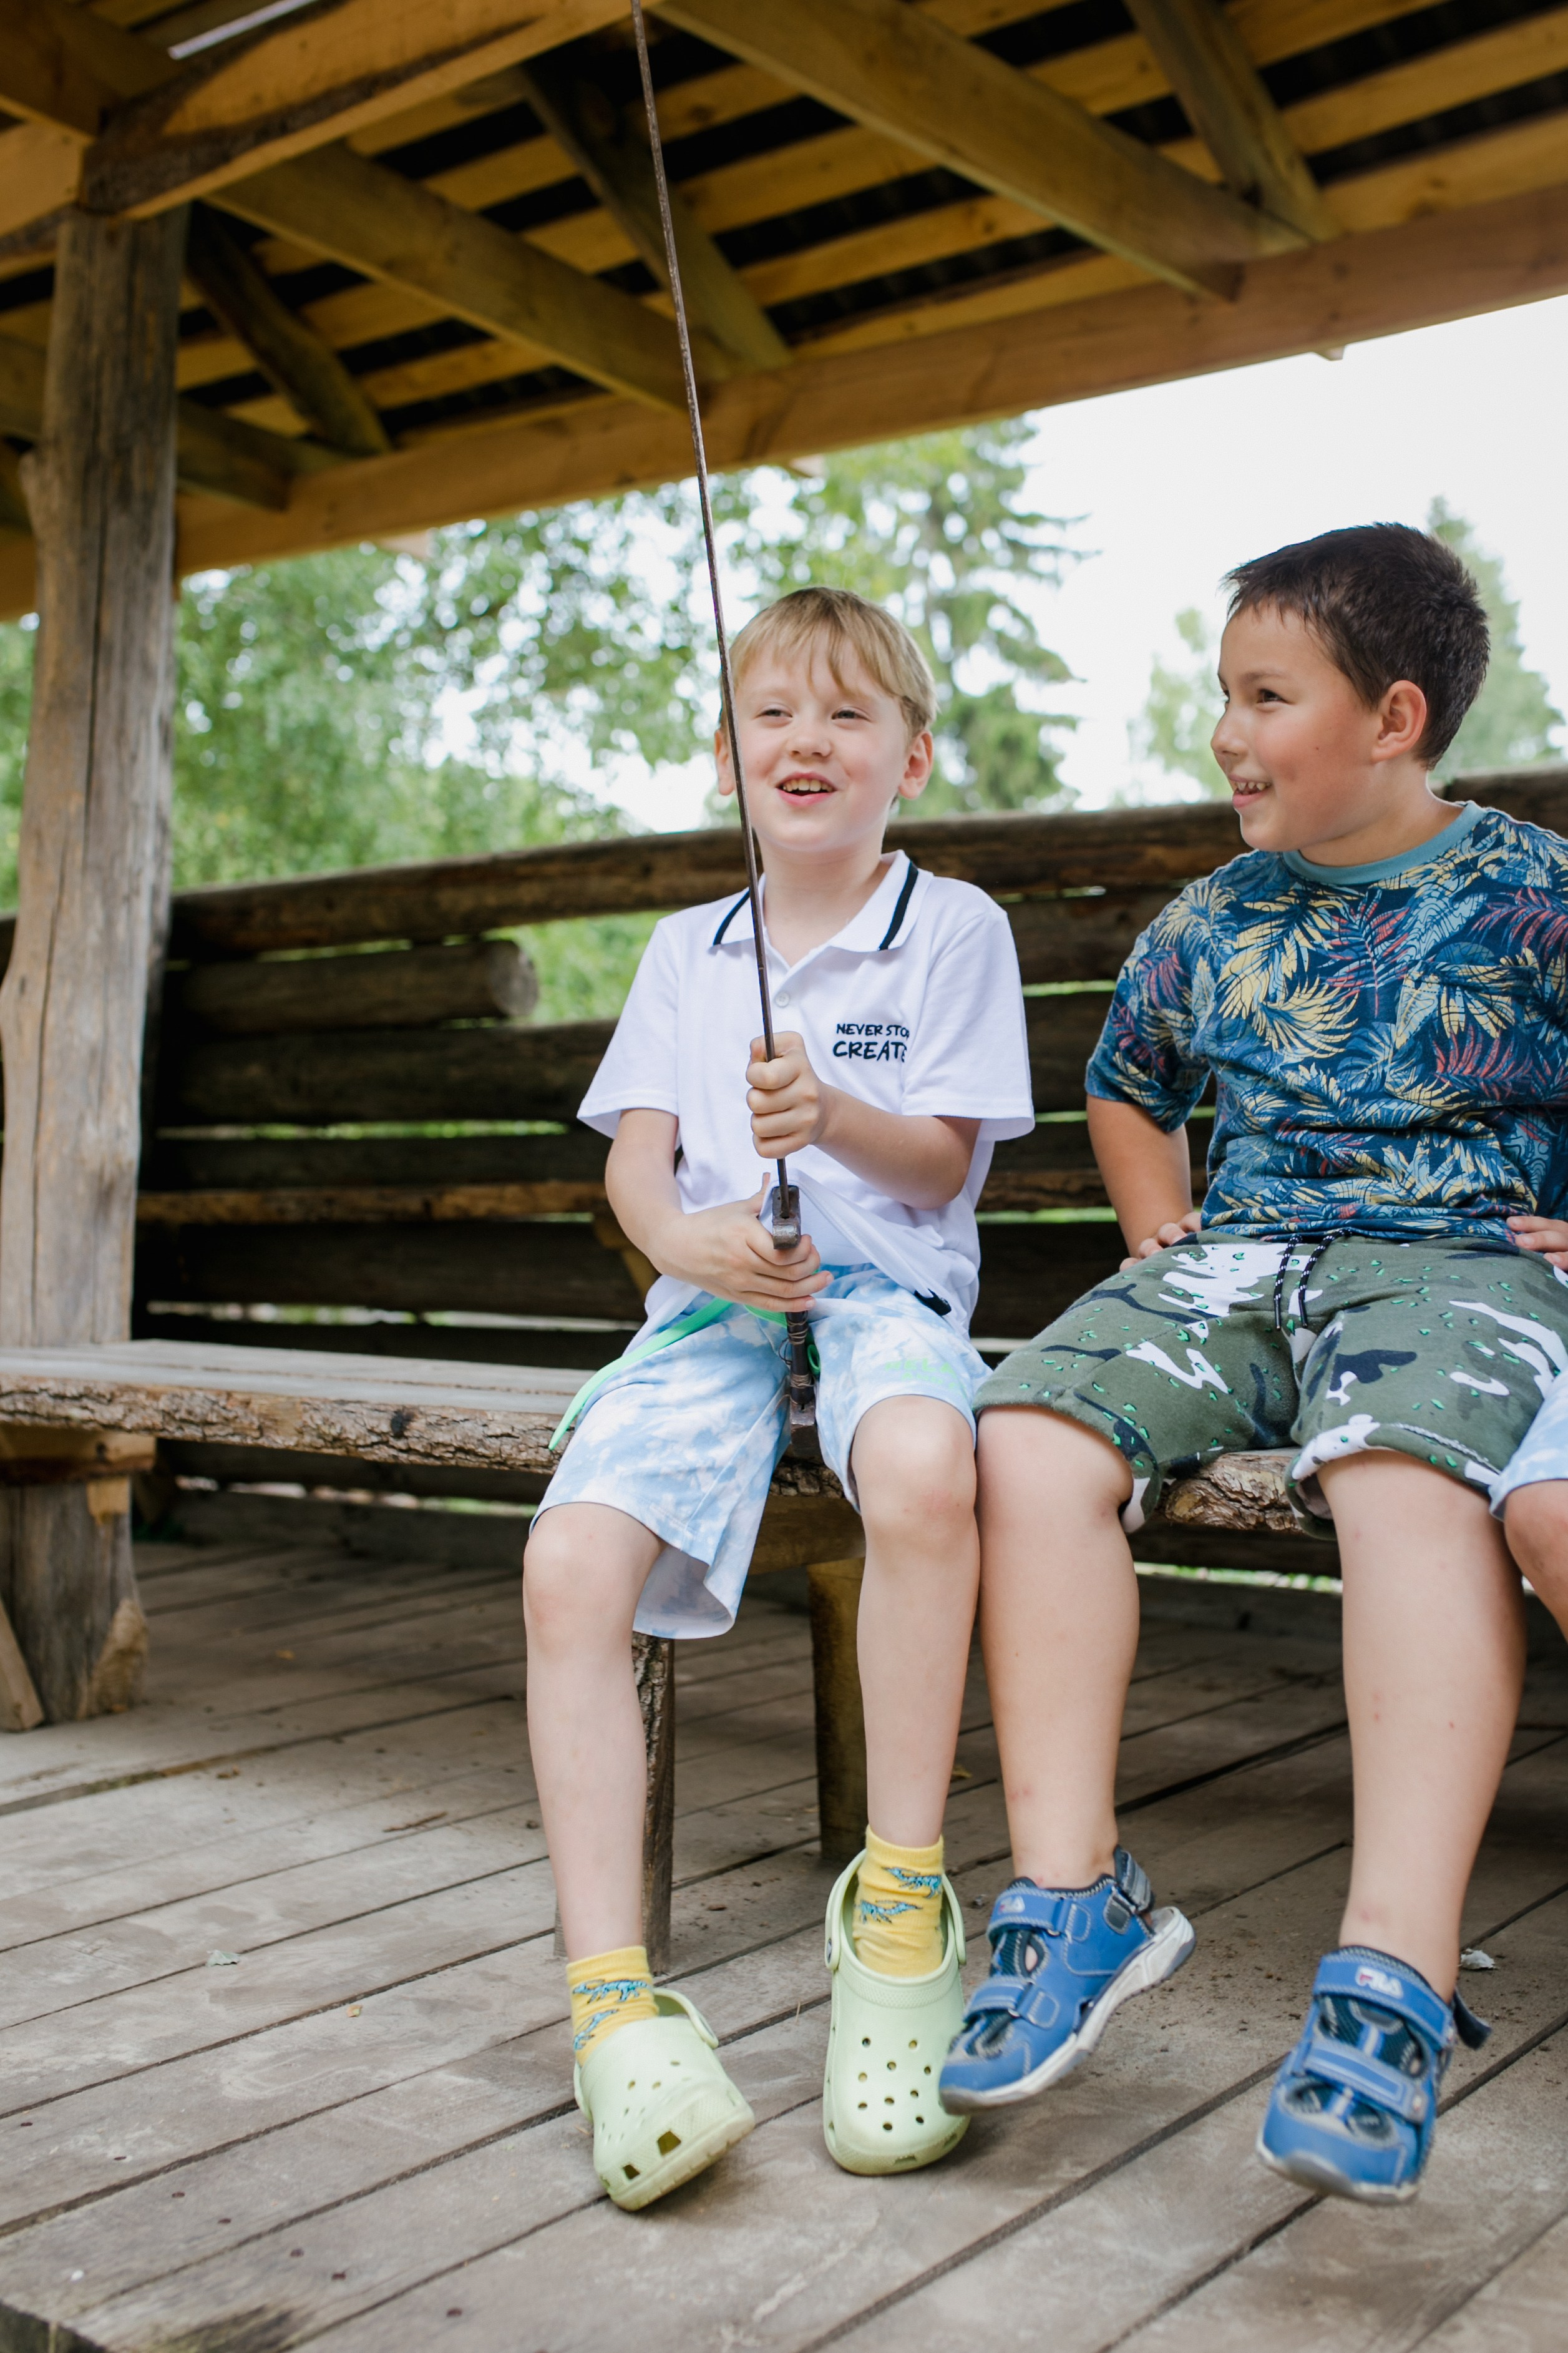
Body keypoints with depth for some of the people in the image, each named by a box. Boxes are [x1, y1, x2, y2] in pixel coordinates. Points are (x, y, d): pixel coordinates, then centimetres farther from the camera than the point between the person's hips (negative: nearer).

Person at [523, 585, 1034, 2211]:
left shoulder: (952, 928, 9)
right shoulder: (686, 950, 21)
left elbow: (943, 1159, 3)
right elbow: (634, 1156, 12)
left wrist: (828, 1114, -19)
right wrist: (684, 1233, -11)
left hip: (883, 1286, -3)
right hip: (710, 1300, 4)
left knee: (922, 1462, -40)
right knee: (568, 1561, -24)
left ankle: (900, 1901, -25)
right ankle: (610, 1993, -22)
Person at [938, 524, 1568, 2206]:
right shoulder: (1209, 925, 17)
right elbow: (1124, 1088, 34)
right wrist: (1163, 1244, 18)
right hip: (1239, 1255, 5)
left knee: (1409, 1476, -39)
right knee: (1033, 1432, -23)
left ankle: (1395, 1975, -39)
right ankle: (1074, 1891, -19)